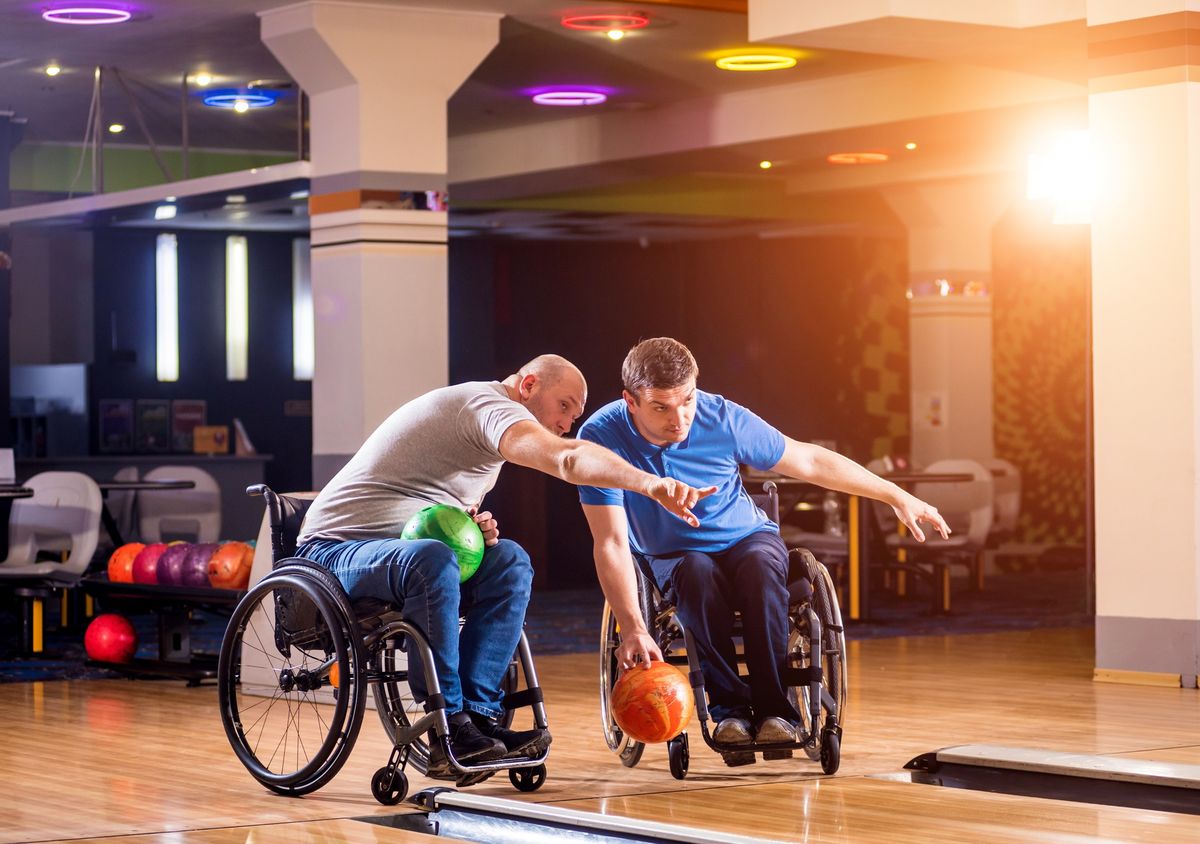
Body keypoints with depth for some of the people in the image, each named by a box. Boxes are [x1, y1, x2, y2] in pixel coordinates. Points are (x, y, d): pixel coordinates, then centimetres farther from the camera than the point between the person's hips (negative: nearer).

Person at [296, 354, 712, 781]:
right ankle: (448, 728, -30)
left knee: (509, 561, -9)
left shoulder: (479, 409, 19)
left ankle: (478, 712, -17)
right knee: (430, 558, -38)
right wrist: (649, 483, -48)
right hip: (335, 550, -10)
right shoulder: (490, 404, -15)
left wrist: (474, 528, 1)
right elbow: (567, 459, -35)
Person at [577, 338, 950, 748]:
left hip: (747, 540, 1)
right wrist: (633, 629, -36)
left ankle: (774, 709, -25)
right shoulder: (601, 437, -23)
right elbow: (611, 543, -25)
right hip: (670, 557, -1)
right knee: (698, 573, -35)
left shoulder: (721, 419, -19)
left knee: (761, 565, -33)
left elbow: (811, 462, -6)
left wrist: (897, 497, -3)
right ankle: (728, 705, -22)